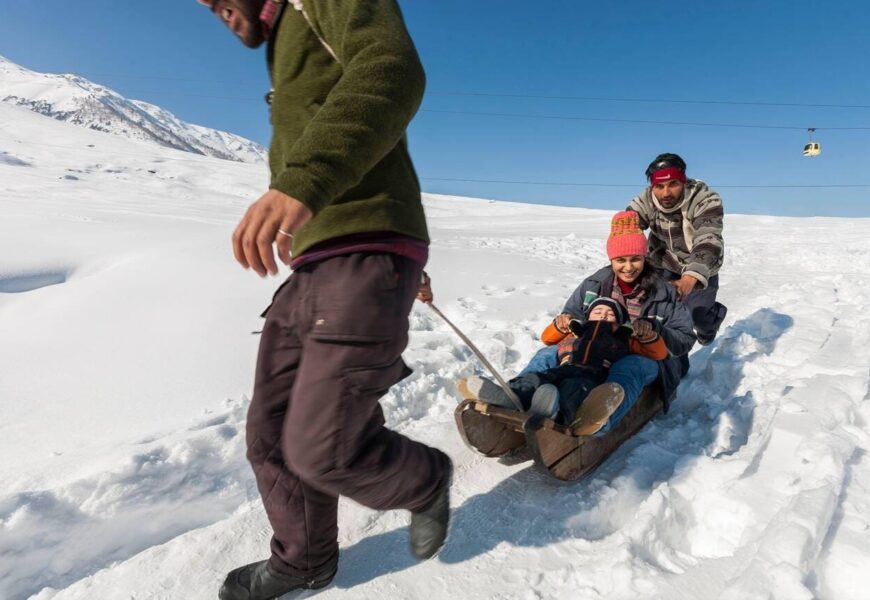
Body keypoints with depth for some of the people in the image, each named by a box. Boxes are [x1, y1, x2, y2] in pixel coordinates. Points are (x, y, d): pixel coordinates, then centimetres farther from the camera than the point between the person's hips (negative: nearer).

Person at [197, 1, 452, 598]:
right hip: (310, 271, 9)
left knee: (323, 450, -10)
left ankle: (426, 481, 21)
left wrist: (303, 180, -35)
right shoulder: (287, 48, 30)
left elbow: (393, 72, -21)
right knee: (272, 435, 11)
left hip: (366, 258, -9)